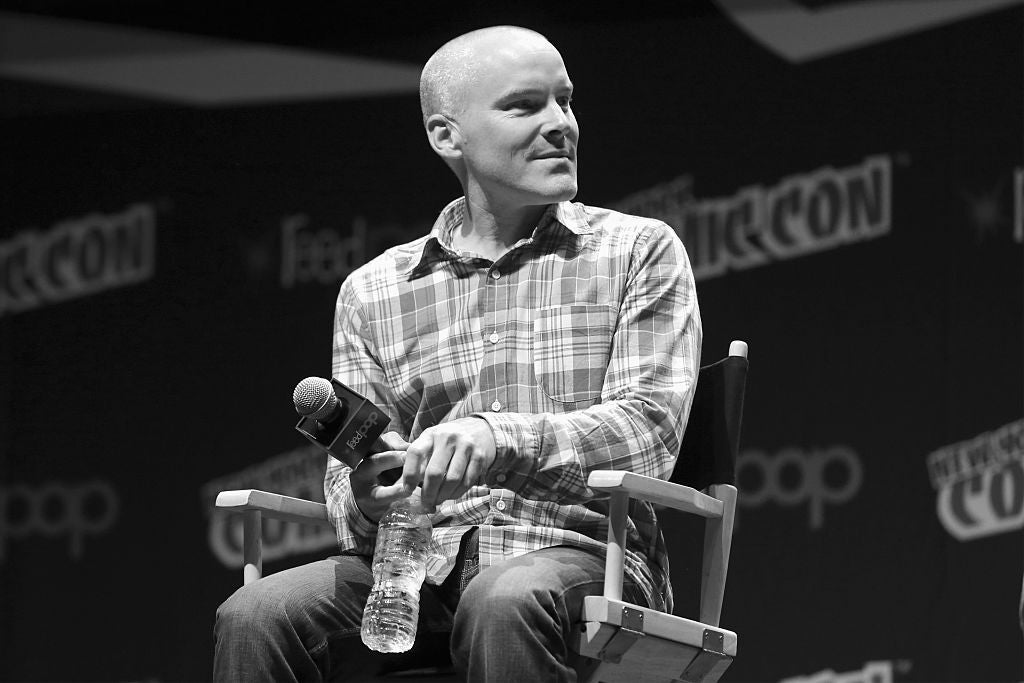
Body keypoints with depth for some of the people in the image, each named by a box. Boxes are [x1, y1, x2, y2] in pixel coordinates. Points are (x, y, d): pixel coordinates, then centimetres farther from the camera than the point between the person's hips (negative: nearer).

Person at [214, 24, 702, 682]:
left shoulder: (640, 251, 9)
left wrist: (501, 438, -24)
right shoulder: (372, 292, 16)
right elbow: (350, 480, 12)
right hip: (423, 559, 3)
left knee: (504, 606, -39)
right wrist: (366, 500, -15)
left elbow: (648, 422, -6)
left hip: (575, 548, -2)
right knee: (256, 619, -27)